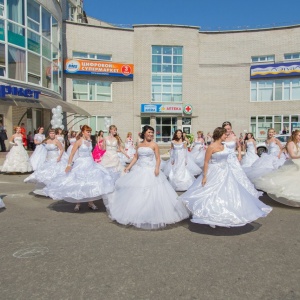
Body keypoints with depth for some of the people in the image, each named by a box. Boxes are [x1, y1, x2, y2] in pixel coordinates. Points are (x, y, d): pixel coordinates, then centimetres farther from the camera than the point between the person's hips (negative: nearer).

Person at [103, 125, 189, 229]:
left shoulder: (154, 145, -3)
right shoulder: (139, 145, 9)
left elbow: (158, 158, -6)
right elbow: (135, 157, 11)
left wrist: (157, 168, -20)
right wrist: (129, 167, 3)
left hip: (150, 171, -4)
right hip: (139, 170, 5)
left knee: (151, 193, -5)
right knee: (136, 192, 10)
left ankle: (150, 215, 8)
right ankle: (136, 213, 25)